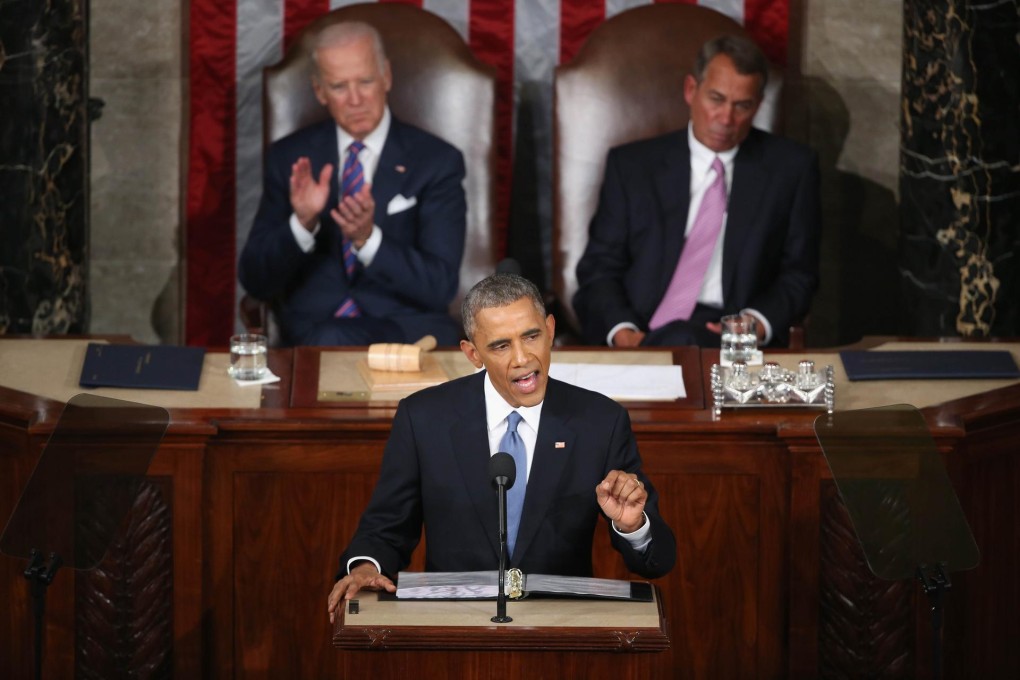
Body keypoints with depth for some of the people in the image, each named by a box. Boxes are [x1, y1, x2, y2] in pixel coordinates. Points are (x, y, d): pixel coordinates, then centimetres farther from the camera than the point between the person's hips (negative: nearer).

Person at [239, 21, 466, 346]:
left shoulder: (437, 162, 1)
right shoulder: (290, 157, 8)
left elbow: (439, 286, -6)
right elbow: (255, 280, 3)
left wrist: (368, 238, -21)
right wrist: (302, 223, -16)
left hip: (409, 333, -2)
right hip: (311, 329, 2)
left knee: (329, 344, -34)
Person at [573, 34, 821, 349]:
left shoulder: (791, 168, 12)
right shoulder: (631, 165, 12)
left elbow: (798, 273, 12)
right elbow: (598, 267, 9)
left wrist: (758, 323, -10)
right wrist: (621, 331, -12)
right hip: (638, 334, 1)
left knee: (682, 339, -38)